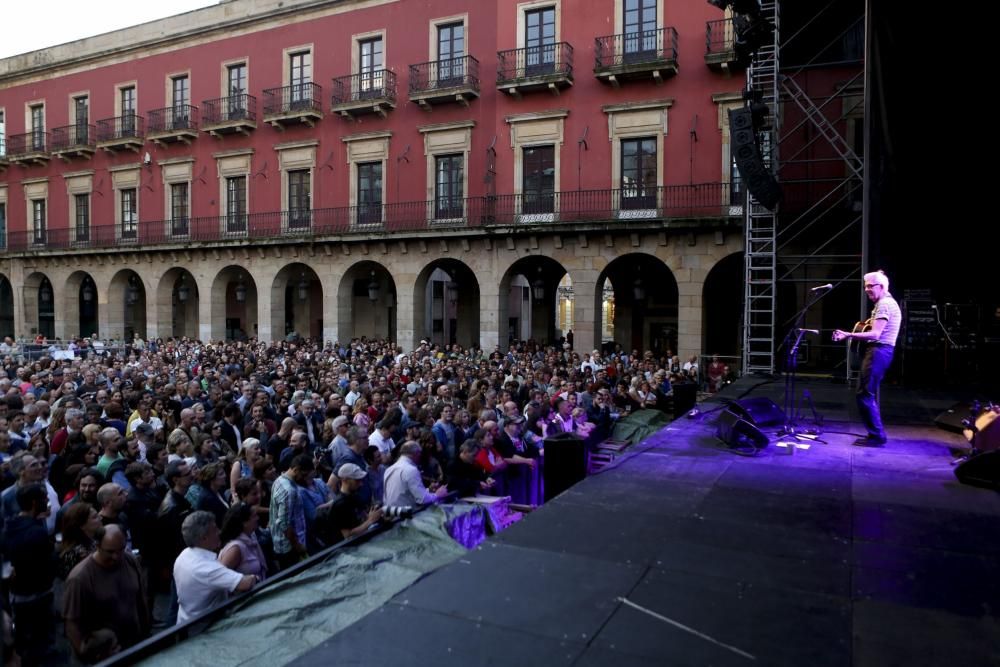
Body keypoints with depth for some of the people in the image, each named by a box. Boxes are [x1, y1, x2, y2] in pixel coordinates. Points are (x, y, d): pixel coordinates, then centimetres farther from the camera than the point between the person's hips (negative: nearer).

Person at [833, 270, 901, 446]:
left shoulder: (884, 304, -14)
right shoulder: (888, 303, 20)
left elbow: (875, 335, -25)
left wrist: (848, 335, -32)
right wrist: (871, 322, 17)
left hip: (878, 351, -11)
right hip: (880, 350, 11)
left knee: (864, 394, -10)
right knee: (870, 394, 14)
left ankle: (876, 435, -7)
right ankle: (876, 433, 17)